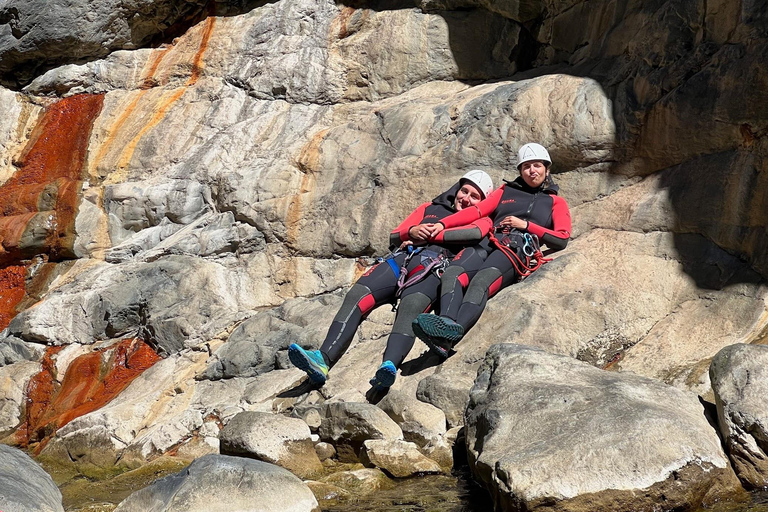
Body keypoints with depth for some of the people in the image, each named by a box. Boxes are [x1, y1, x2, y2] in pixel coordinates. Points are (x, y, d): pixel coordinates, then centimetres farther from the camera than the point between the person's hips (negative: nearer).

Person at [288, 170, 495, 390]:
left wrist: (431, 234, -2)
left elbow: (476, 233, -4)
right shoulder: (429, 208, 37)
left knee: (410, 306, -37)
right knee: (355, 296, -22)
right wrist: (411, 231, 4)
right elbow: (393, 237, 27)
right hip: (401, 259, 5)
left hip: (432, 267, -4)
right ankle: (323, 360, -38)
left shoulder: (480, 220, 24)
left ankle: (389, 367, -62)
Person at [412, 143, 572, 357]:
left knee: (481, 280, -37)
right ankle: (446, 322, -57)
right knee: (452, 273, -32)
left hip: (520, 249, -4)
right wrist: (442, 224, 5)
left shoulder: (555, 202, 24)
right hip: (489, 242, 4)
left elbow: (561, 239, 9)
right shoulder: (506, 191, 32)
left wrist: (525, 225, 1)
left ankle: (453, 333, -62)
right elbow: (477, 211, 19)